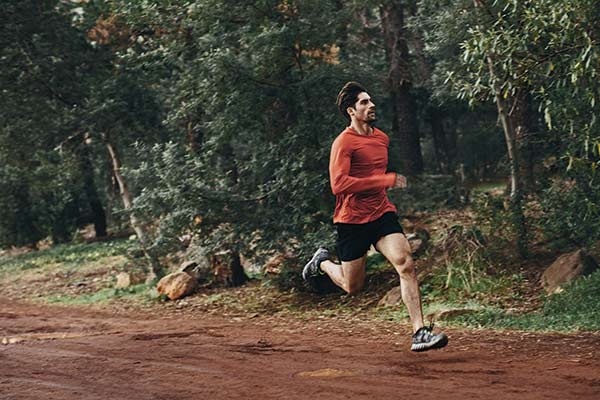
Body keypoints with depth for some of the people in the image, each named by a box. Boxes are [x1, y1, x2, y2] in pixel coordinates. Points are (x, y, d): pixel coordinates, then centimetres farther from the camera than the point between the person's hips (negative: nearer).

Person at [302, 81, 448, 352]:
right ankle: (322, 262, 40)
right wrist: (386, 180, -25)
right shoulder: (344, 143, -13)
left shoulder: (383, 138, 11)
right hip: (352, 220, -5)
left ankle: (419, 333, -21)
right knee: (353, 287, 8)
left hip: (382, 213, 5)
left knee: (406, 264, -18)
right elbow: (339, 184, -25)